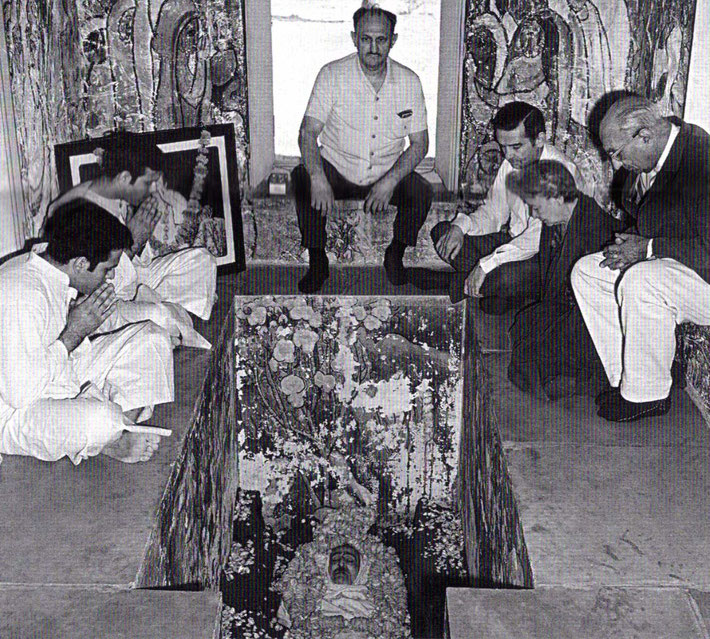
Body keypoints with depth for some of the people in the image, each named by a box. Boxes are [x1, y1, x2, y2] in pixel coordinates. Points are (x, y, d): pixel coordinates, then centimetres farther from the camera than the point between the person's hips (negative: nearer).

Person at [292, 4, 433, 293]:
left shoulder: (409, 82, -4)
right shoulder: (332, 75, -9)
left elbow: (419, 143, -3)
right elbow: (308, 132, -13)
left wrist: (390, 181, -20)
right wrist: (318, 178, -33)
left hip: (388, 172, 1)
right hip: (337, 169, -1)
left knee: (423, 193, -26)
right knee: (302, 178, -30)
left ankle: (394, 256, 2)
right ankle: (317, 262, -13)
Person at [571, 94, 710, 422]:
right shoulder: (650, 157, 2)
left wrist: (648, 248, -24)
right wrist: (632, 242, -2)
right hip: (661, 262, 10)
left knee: (640, 282, -34)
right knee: (585, 272, 1)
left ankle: (648, 394, -15)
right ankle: (626, 379, 2)